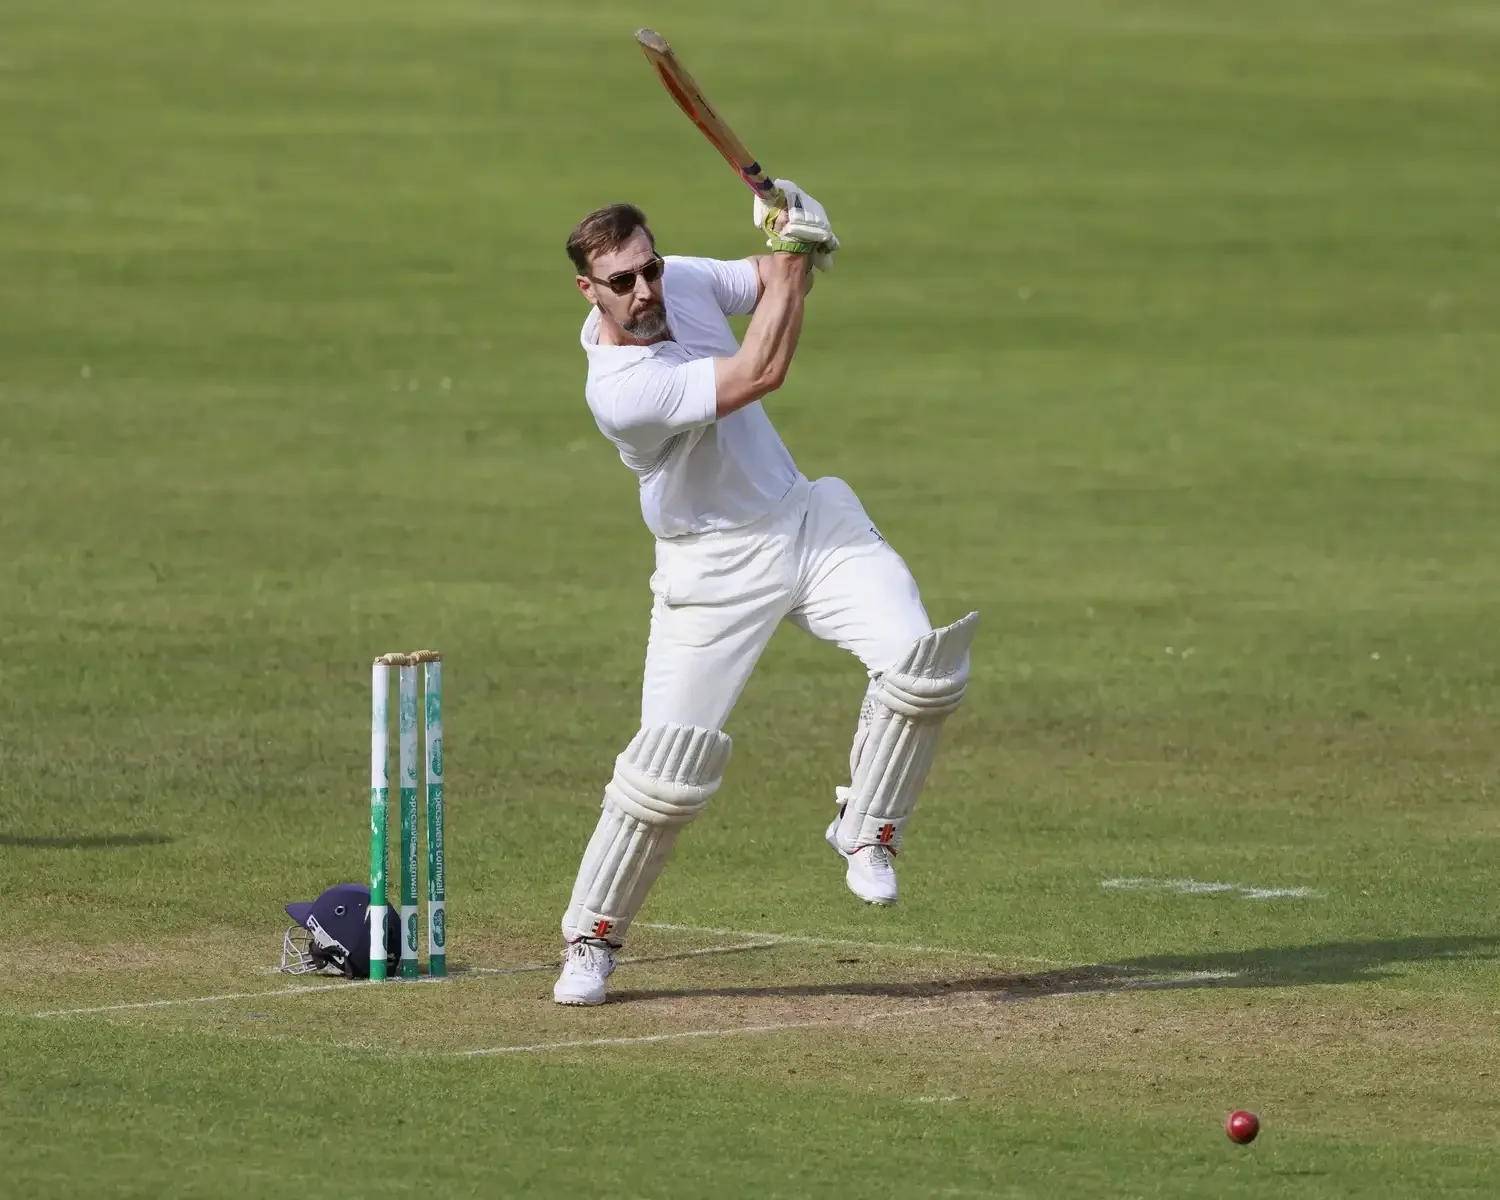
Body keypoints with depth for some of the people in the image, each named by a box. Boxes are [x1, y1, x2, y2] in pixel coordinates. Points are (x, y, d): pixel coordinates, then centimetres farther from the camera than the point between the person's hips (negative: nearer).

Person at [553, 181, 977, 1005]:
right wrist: (790, 252, -20)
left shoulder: (686, 282, -3)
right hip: (714, 566, -6)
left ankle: (863, 831, 3)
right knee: (670, 764, -10)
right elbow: (762, 372, -27)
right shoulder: (618, 389, -26)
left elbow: (776, 283, 13)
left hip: (808, 522, 6)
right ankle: (591, 938, 10)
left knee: (919, 662, -18)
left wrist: (799, 242, -11)